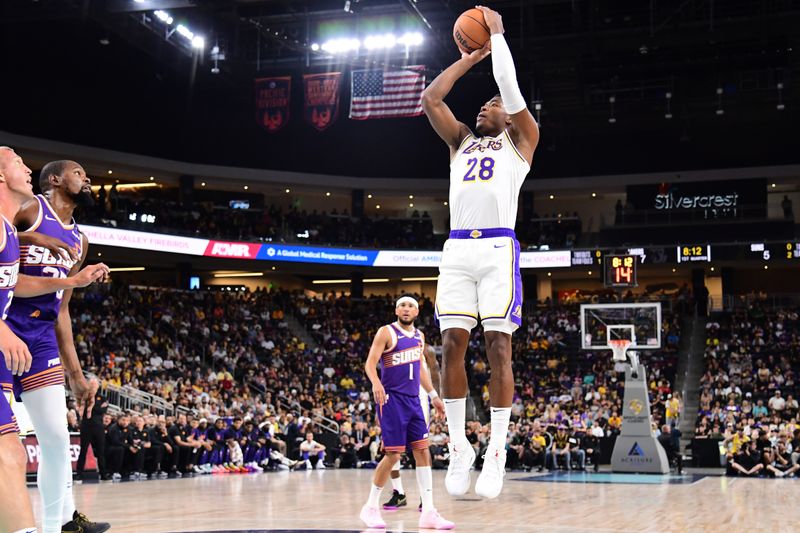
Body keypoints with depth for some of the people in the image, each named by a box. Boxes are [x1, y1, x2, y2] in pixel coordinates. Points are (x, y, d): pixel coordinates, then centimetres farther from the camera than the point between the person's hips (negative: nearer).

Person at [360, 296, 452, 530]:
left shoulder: (419, 336, 14)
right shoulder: (386, 332, -6)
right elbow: (370, 363, -13)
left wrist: (433, 395, 22)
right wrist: (376, 383, -32)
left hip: (413, 400, 7)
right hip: (392, 399, -7)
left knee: (423, 452, 0)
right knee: (393, 454, -7)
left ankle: (428, 513, 1)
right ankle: (371, 507, 9)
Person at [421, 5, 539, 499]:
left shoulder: (521, 139, 15)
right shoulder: (462, 141, 27)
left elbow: (510, 86, 2)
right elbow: (431, 98, 18)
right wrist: (470, 57, 24)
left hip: (498, 247, -4)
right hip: (457, 248, 4)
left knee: (498, 345, -9)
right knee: (453, 344, -4)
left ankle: (497, 452, -6)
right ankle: (459, 446, 3)